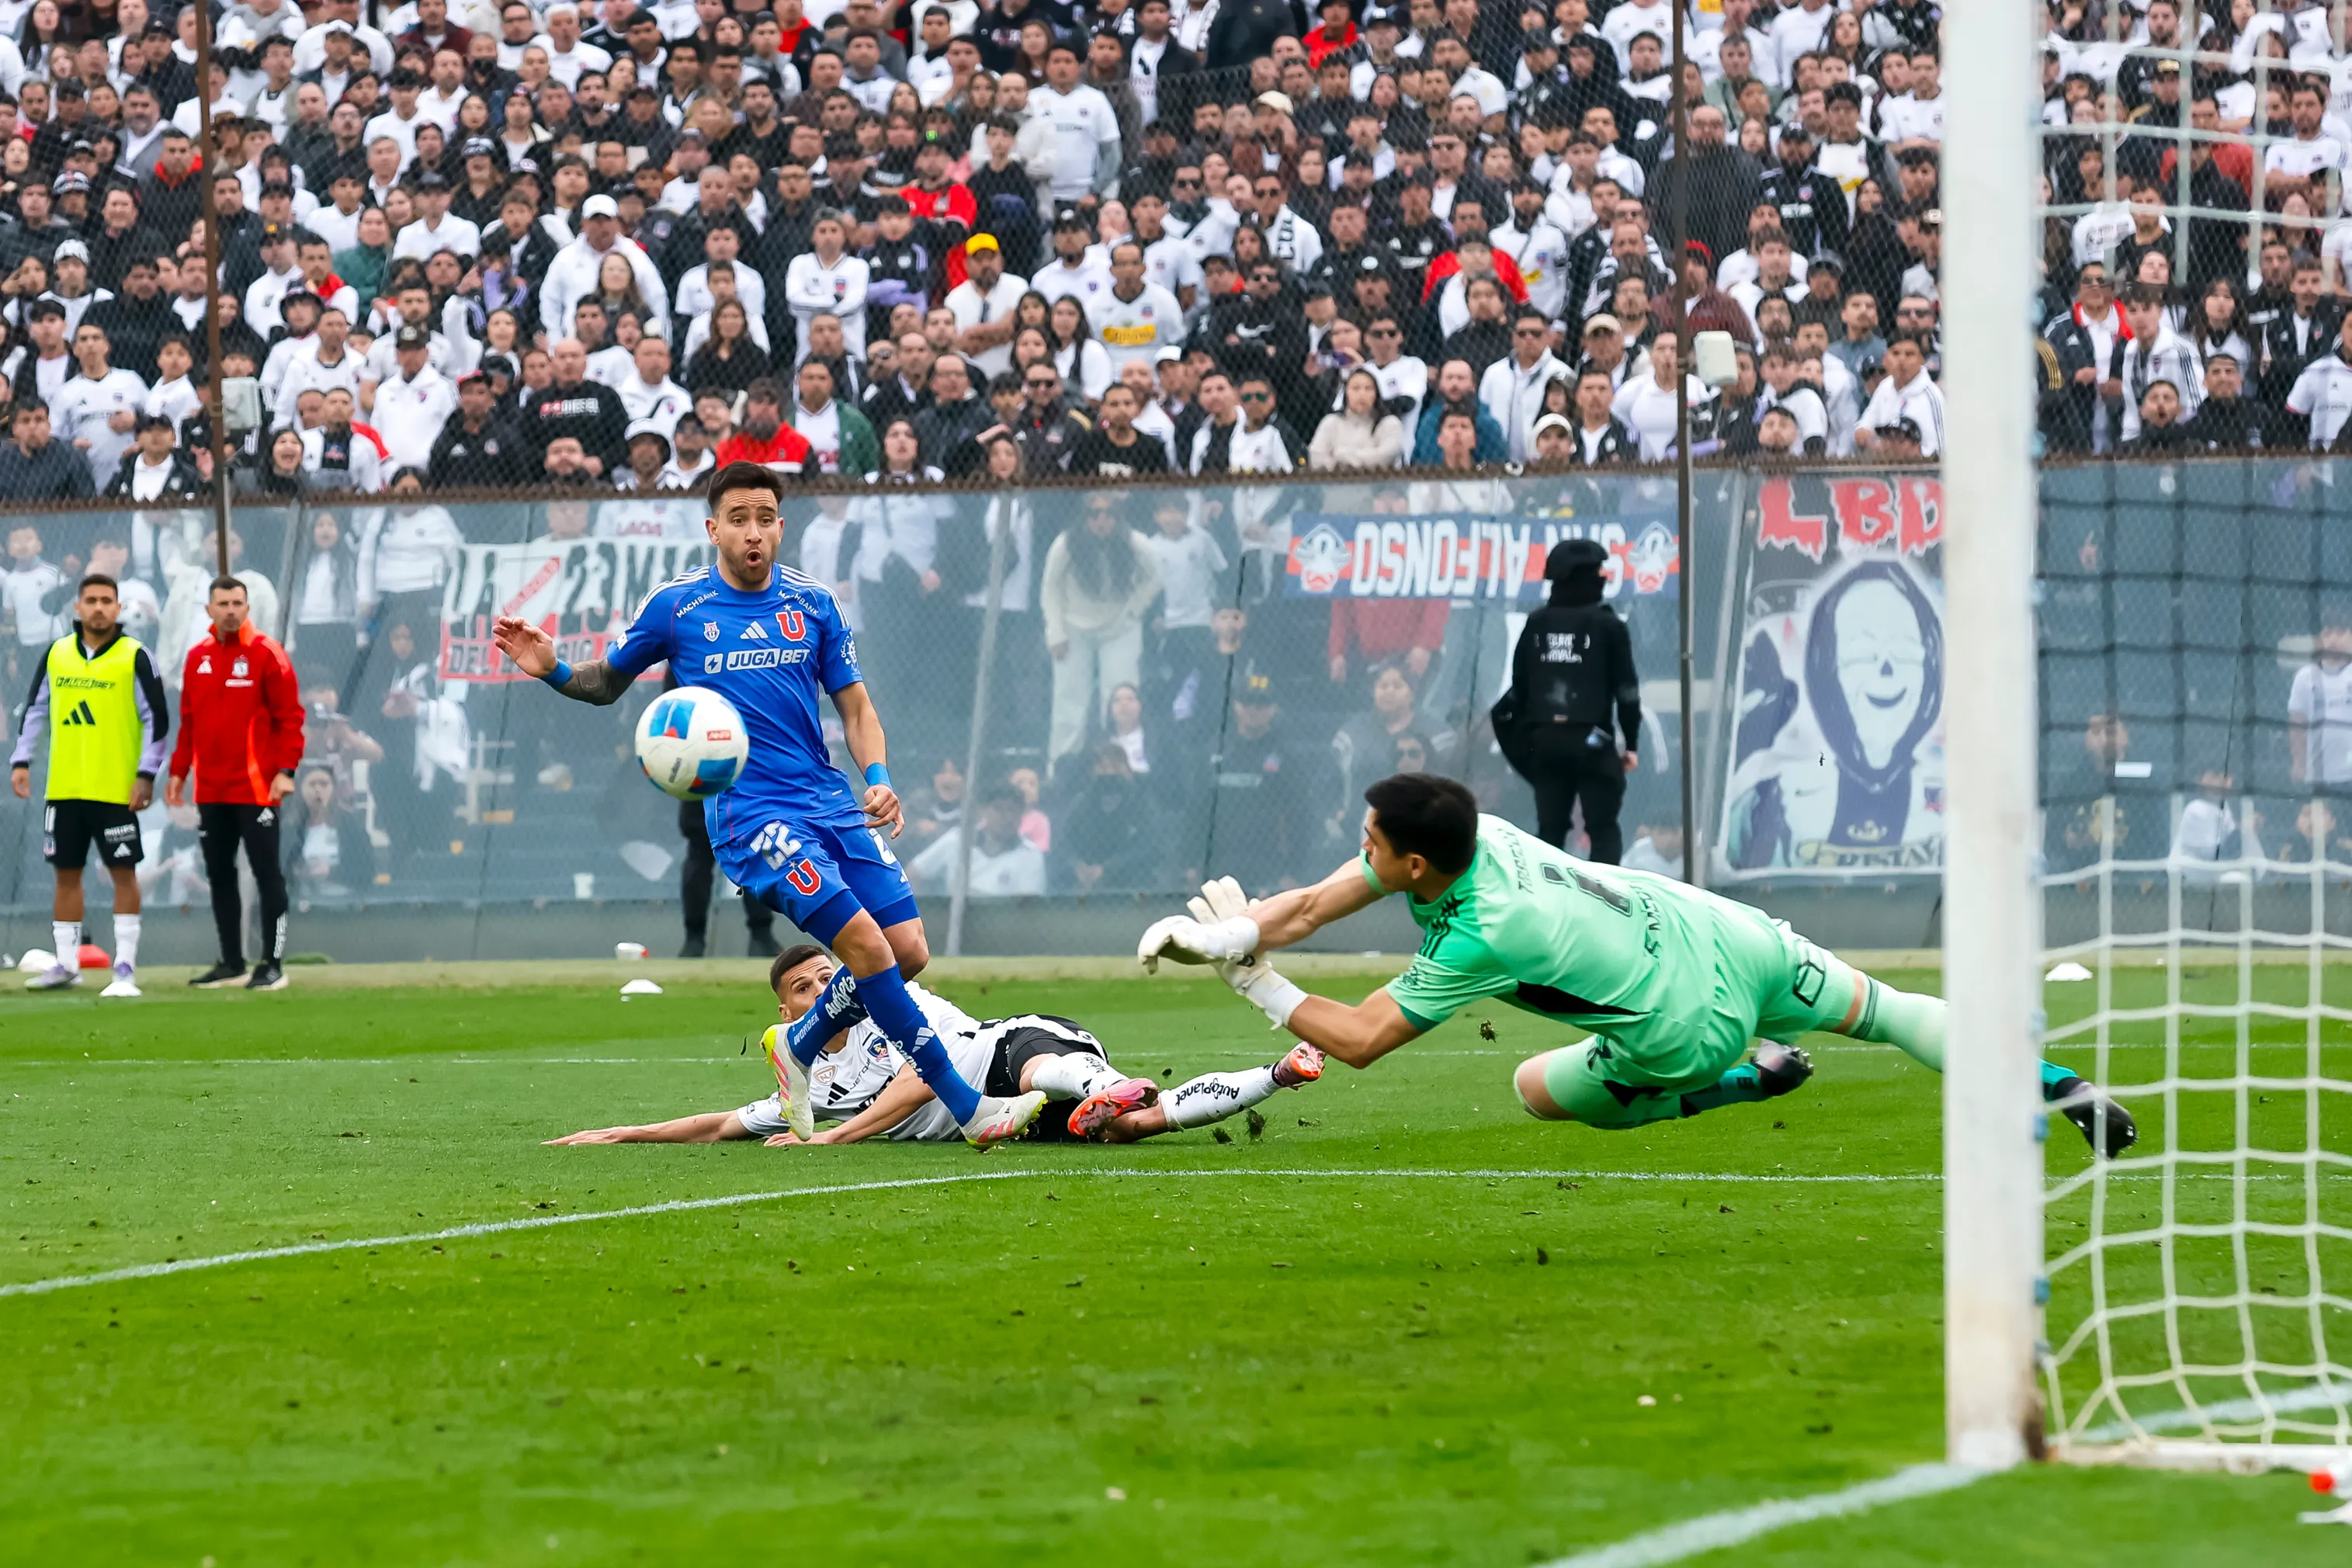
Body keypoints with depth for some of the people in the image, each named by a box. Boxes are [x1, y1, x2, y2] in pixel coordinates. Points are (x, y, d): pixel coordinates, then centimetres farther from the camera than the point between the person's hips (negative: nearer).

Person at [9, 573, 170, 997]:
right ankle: (67, 965, 15)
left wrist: (146, 775, -10)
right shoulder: (57, 654, 9)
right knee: (66, 873, 8)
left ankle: (125, 967, 1)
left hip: (116, 788, -4)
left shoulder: (135, 657, -4)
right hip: (63, 788, 4)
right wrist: (21, 761, 9)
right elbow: (35, 710, 17)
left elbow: (156, 719, -4)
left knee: (123, 873, -2)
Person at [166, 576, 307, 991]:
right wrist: (178, 771, 15)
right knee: (219, 875, 10)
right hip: (210, 792, 6)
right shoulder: (197, 658, 11)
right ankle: (231, 962, 18)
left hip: (256, 788, -6)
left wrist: (286, 771, -15)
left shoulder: (266, 653, -5)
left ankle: (273, 964, 0)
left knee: (266, 874, -3)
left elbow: (290, 716, -8)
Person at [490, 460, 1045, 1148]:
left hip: (830, 801, 5)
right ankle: (966, 1105, -13)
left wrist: (878, 777, -5)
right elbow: (607, 682, 13)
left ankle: (802, 1048, 23)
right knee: (866, 943, -18)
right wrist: (553, 670, -8)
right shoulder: (676, 606, 0)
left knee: (908, 950, -4)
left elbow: (855, 705, 13)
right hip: (747, 813, -5)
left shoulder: (813, 604, 8)